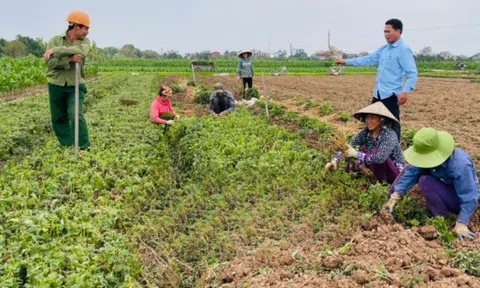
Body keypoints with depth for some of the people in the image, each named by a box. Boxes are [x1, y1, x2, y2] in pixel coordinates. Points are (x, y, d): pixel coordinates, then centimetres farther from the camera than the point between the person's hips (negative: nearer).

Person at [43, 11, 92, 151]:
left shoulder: (85, 41, 0)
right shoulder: (55, 40, -3)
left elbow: (82, 51, -25)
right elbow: (50, 62, -15)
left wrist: (56, 50, -25)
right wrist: (69, 59, -28)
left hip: (75, 85, -1)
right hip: (56, 85, 1)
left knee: (76, 116, -16)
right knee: (58, 119, 10)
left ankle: (84, 148, -5)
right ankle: (68, 147, 23)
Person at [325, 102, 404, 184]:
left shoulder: (389, 135, -25)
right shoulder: (365, 133, -8)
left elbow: (380, 158, -38)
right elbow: (348, 148, -12)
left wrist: (356, 154, -40)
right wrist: (335, 160, -28)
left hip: (396, 172, -6)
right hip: (381, 169, 6)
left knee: (376, 151, -28)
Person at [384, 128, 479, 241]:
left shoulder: (459, 166, -37)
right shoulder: (429, 155, -18)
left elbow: (469, 199, -33)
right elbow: (411, 173, -20)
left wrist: (461, 224, -38)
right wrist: (395, 196, -28)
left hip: (459, 200, -7)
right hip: (445, 188, 7)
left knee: (425, 181, -29)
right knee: (411, 168, 0)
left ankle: (443, 218, -17)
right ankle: (391, 199, -1)